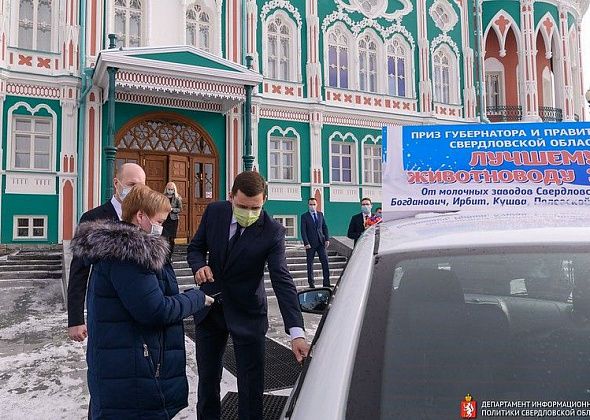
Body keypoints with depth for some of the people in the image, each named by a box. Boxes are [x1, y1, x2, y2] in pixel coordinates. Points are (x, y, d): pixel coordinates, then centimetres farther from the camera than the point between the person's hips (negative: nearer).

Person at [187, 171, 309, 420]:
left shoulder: (273, 232, -20)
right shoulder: (214, 212, -9)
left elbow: (282, 280, -26)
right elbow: (195, 248, 4)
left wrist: (297, 333, -35)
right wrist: (200, 266, -21)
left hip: (247, 314, -3)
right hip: (210, 307, 3)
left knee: (251, 383, 2)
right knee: (207, 378, 18)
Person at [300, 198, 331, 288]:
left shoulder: (320, 214, 11)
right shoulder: (304, 216, -1)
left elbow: (325, 227, 14)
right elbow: (303, 231, -6)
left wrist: (327, 239, 3)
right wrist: (306, 243, -15)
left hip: (321, 242, 3)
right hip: (310, 243, -3)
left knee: (325, 262, -3)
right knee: (310, 264, 3)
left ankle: (326, 283, 1)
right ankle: (311, 284, 10)